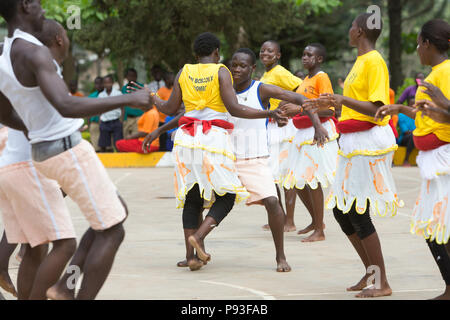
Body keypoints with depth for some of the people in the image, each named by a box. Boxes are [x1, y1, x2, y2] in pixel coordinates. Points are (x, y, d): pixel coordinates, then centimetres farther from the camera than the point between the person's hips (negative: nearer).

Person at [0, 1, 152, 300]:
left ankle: (65, 287, 14)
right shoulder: (33, 52, -22)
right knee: (111, 232, -1)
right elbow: (66, 106, -35)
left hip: (47, 150, 10)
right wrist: (129, 99, -29)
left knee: (117, 214, 20)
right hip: (69, 152, -10)